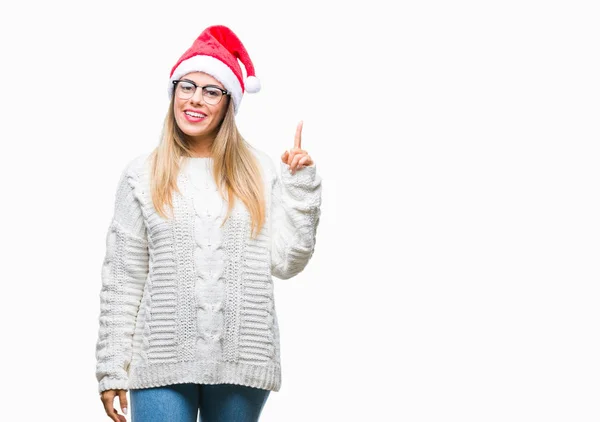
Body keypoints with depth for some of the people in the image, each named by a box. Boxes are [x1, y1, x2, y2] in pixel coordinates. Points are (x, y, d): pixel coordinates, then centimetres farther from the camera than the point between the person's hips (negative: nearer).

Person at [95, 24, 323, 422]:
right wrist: (112, 368, 0)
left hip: (242, 360, 1)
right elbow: (122, 281, 3)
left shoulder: (261, 172, 6)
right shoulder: (142, 175, 4)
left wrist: (301, 187, -2)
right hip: (163, 360, -1)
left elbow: (286, 262, 1)